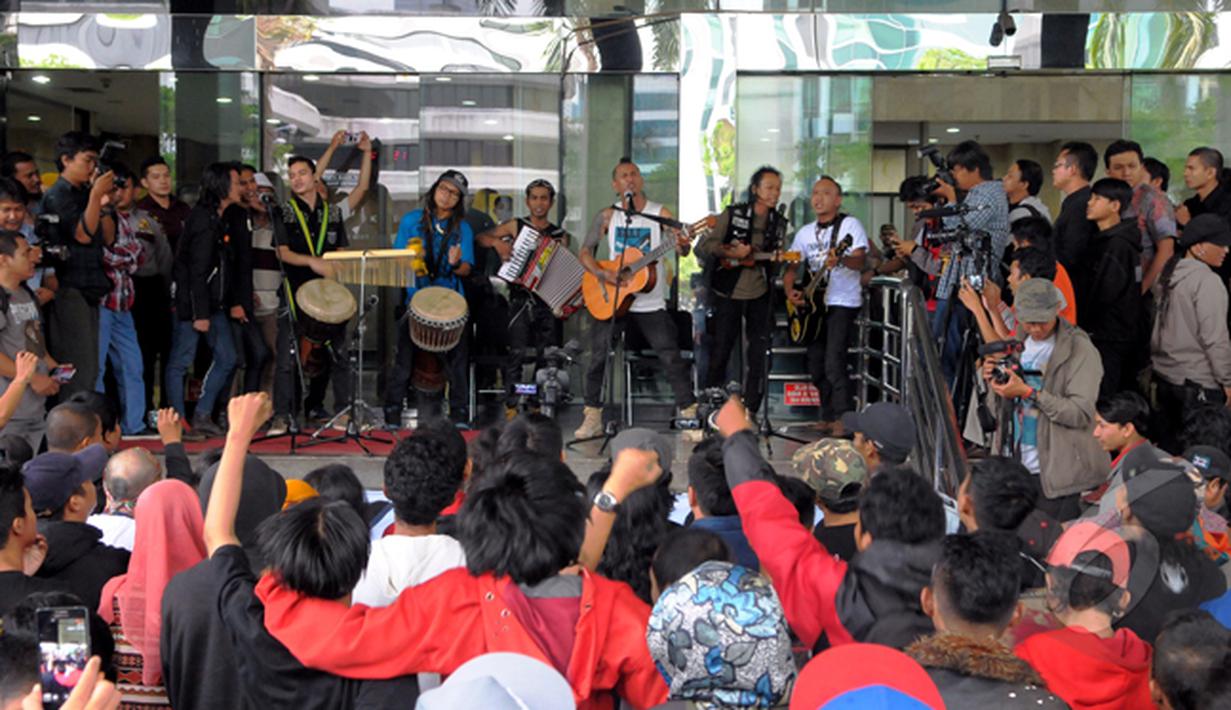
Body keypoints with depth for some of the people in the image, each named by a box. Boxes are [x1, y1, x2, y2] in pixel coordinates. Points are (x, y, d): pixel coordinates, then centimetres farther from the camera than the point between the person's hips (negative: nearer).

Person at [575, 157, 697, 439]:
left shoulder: (660, 214, -1)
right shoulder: (607, 216, 3)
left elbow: (680, 247, -10)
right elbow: (585, 252, 5)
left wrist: (682, 246, -34)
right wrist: (602, 273, -13)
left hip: (651, 303, -1)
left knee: (672, 358, -5)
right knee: (598, 357, -3)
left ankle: (689, 414, 6)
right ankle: (593, 418, 9)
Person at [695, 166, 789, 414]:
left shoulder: (779, 223, 7)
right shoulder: (732, 214, -5)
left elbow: (775, 261, 14)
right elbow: (706, 244, -8)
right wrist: (731, 252, -22)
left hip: (759, 295, 4)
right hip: (728, 292, -4)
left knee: (757, 353, 4)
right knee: (721, 350, 1)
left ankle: (750, 410, 12)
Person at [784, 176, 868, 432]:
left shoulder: (849, 225, -5)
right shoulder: (805, 233, 14)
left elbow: (859, 261, -18)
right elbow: (791, 267, 15)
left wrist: (840, 259, -39)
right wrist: (790, 291, -4)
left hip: (843, 303, -7)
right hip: (813, 305, 7)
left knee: (833, 364, -16)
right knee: (816, 367, 8)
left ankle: (843, 418, -8)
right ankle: (828, 417, 20)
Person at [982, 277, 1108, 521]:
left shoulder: (1081, 350, -8)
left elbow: (1081, 413, -18)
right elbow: (997, 410, 14)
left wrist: (1028, 392, -22)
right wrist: (994, 382, -7)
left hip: (1058, 474, -6)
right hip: (1016, 468, 6)